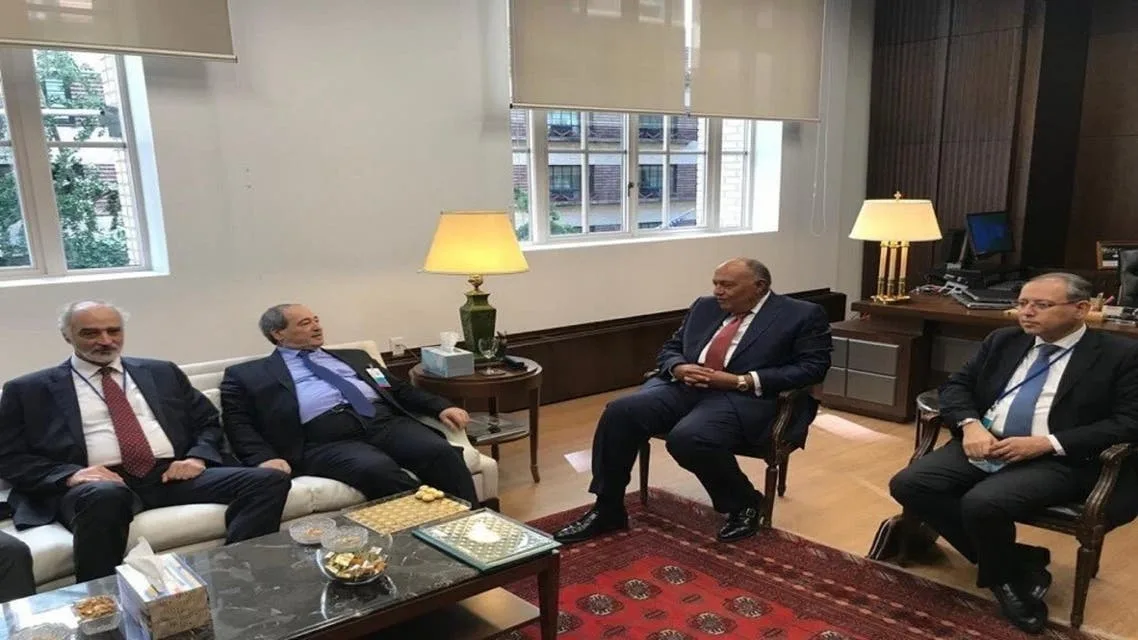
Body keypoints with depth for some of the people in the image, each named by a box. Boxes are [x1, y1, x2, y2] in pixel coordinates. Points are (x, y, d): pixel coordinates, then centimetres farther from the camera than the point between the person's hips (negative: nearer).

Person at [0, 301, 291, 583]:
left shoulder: (163, 372, 20)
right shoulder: (29, 389, 13)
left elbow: (209, 422, 20)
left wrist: (197, 458, -3)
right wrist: (69, 474, -13)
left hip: (171, 475, 3)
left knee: (270, 480, -22)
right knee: (105, 497, -43)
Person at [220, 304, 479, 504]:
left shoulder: (353, 357, 30)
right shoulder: (248, 374, 18)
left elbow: (401, 390, 28)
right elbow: (238, 424, 6)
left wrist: (441, 407, 10)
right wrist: (264, 457, -14)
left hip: (385, 422, 5)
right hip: (326, 440, -4)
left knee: (441, 452, -26)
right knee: (376, 468, -37)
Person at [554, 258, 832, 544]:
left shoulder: (803, 315, 3)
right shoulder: (704, 307, 19)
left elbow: (812, 368, -6)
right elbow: (670, 348, 22)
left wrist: (740, 381, -15)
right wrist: (678, 368, -4)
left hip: (744, 397, -5)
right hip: (684, 387, 6)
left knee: (688, 438, -34)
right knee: (620, 412, -18)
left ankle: (744, 504, -6)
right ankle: (607, 510, -6)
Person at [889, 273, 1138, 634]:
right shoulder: (1002, 341, 15)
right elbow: (956, 385, 14)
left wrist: (1048, 443, -16)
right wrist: (970, 424, -9)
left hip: (1058, 459, -5)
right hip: (983, 445, 6)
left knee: (983, 502, -33)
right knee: (909, 485, -17)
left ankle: (1006, 576, 2)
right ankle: (1018, 562, -4)